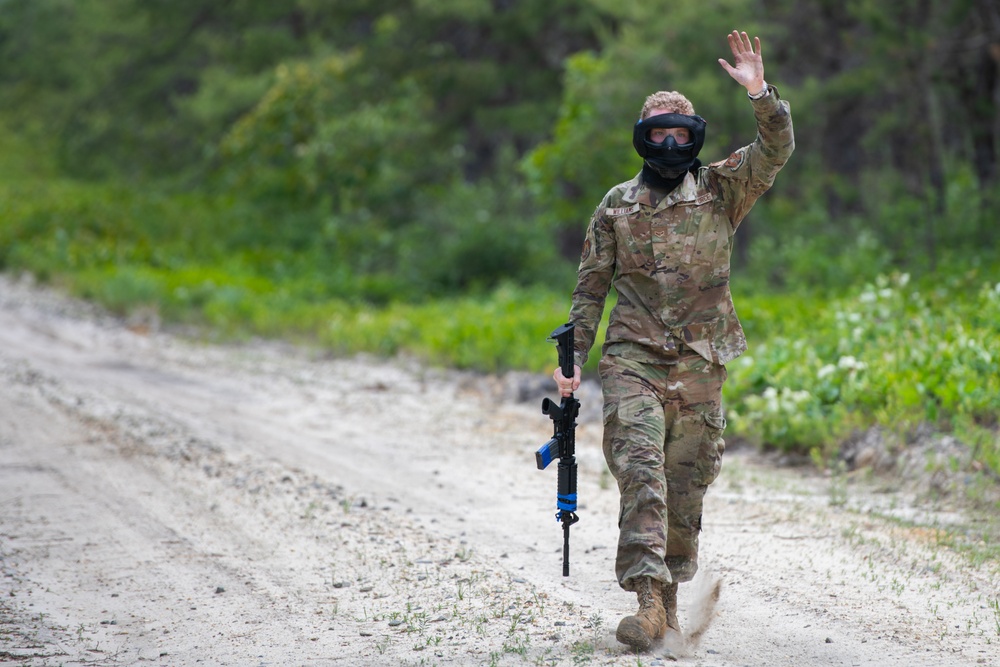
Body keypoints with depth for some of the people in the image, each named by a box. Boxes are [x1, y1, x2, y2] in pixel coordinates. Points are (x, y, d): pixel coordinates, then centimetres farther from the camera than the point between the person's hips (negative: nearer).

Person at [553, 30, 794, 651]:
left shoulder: (721, 191, 8)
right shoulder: (617, 206, 9)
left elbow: (776, 151, -6)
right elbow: (591, 286, 12)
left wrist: (760, 92, -20)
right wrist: (573, 356, 6)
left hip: (701, 365, 1)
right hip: (634, 360, -1)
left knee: (686, 488, 5)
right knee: (641, 472, -17)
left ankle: (670, 598, 18)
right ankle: (649, 600, -23)